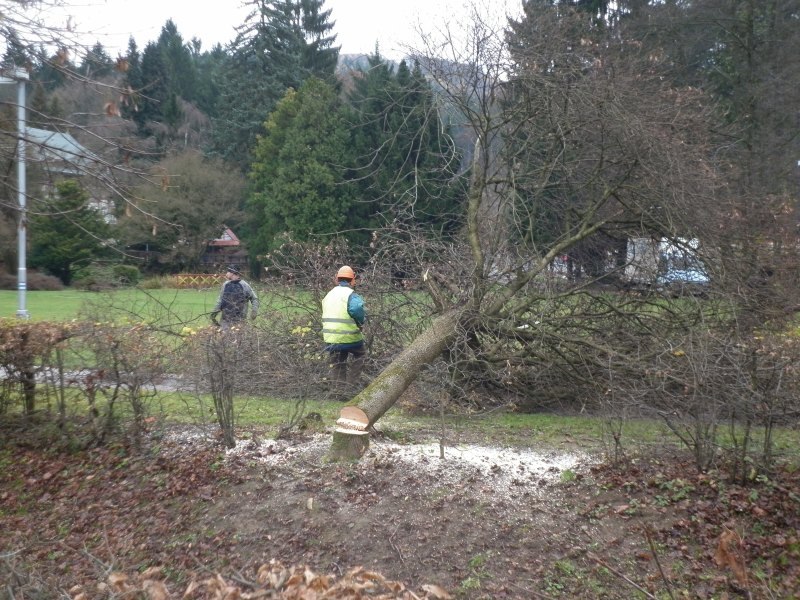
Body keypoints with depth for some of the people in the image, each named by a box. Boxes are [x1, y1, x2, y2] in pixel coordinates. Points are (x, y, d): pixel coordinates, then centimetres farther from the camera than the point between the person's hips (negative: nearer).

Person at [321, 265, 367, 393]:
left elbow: (328, 315, 11)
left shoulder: (329, 294, 10)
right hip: (349, 336, -5)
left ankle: (340, 387, 16)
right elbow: (357, 309, -32)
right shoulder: (350, 295, -13)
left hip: (330, 337, 6)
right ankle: (351, 382, 12)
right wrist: (361, 322, -14)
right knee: (360, 355, 18)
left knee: (337, 364, 15)